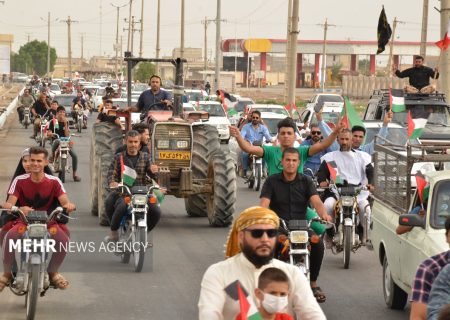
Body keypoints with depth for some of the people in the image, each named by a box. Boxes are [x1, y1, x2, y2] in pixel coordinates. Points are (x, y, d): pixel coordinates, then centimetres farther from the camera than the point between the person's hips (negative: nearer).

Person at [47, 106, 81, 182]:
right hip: (56, 141, -3)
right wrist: (51, 134, -22)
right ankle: (52, 155, -17)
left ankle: (74, 174, -6)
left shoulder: (66, 122, 11)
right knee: (57, 141, -43)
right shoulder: (53, 122, 5)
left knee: (74, 155, -16)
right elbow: (48, 133, 1)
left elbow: (67, 135, 0)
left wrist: (65, 124, -7)